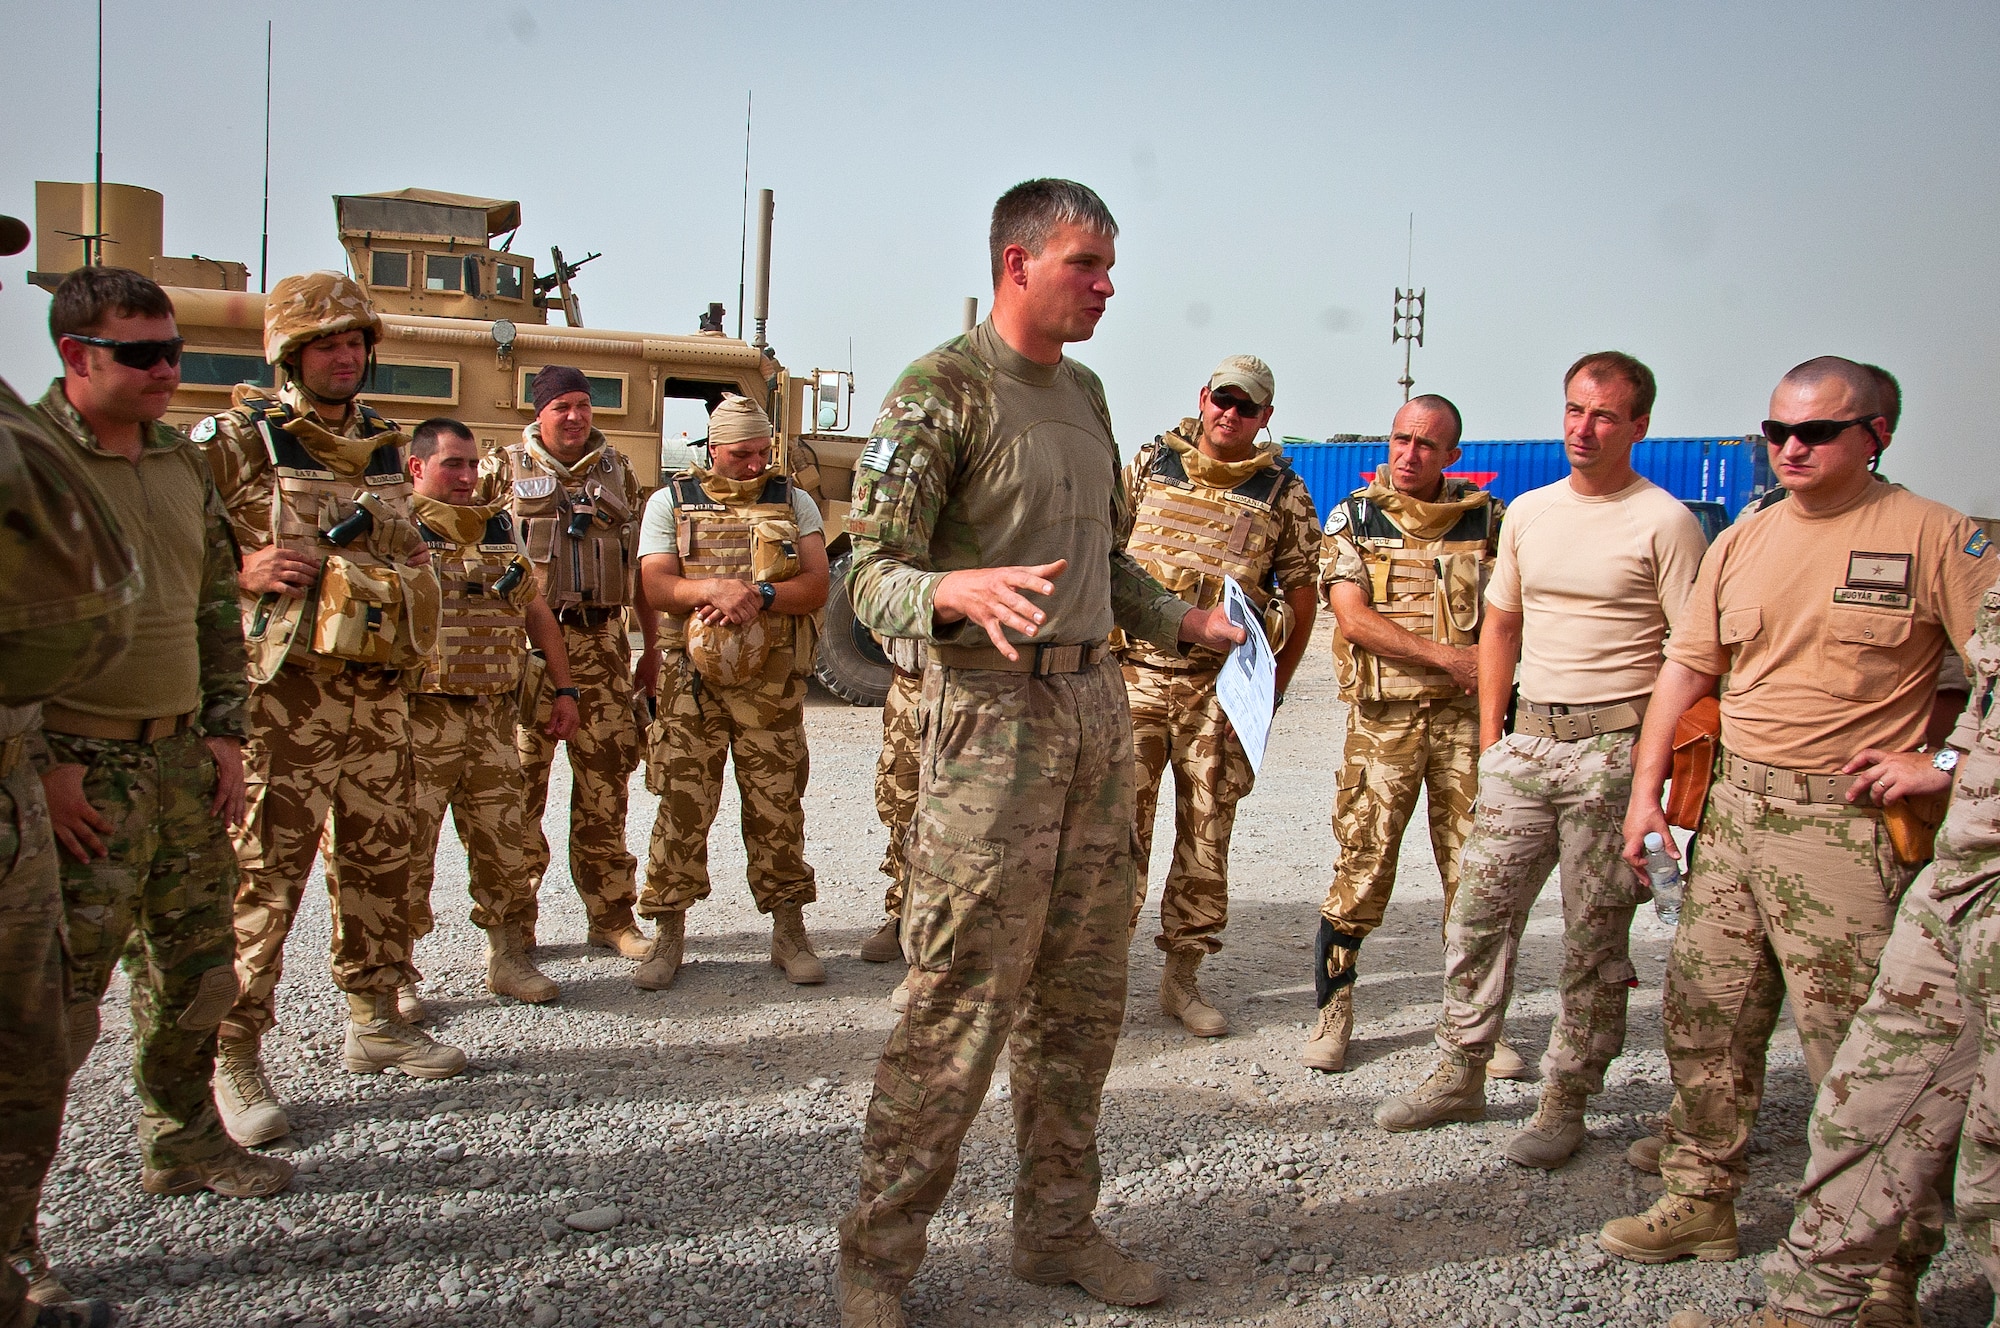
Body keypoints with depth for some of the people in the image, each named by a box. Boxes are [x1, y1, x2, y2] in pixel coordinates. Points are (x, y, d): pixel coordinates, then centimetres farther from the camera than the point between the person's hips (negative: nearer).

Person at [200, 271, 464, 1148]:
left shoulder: (381, 444, 14)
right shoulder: (233, 441, -6)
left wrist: (415, 567, 9)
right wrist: (243, 571, -20)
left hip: (378, 688, 7)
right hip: (285, 690, -6)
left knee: (378, 860, 14)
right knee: (263, 873, -4)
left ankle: (374, 1021, 29)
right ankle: (235, 1058, 8)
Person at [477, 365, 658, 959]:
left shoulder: (618, 471, 13)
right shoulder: (503, 469, 5)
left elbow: (642, 564, 15)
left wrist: (651, 647, 13)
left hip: (602, 643, 3)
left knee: (605, 782, 6)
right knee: (518, 782, 0)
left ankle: (611, 916, 17)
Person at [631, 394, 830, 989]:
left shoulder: (794, 503, 10)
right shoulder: (670, 502, 8)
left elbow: (817, 585, 0)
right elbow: (656, 586, -4)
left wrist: (760, 594, -18)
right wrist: (716, 589, -21)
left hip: (774, 683, 1)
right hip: (694, 681, -1)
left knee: (778, 808, 4)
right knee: (683, 807, -1)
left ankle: (789, 933, 14)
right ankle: (669, 936, 10)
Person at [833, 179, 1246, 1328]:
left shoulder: (1085, 391, 17)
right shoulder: (941, 392, -8)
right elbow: (873, 576, -13)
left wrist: (1184, 621, 15)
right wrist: (960, 593, -32)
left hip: (1098, 706, 8)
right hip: (993, 713, -8)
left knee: (1083, 996, 13)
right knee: (961, 1005, -5)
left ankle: (1058, 1228, 28)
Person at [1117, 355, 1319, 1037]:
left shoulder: (1284, 494, 5)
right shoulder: (1150, 464, 7)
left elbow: (1301, 595, 9)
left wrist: (1271, 688, 6)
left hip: (1223, 686, 1)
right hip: (1137, 671, 0)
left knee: (1206, 833, 7)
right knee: (1120, 824, -2)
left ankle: (1182, 976, 18)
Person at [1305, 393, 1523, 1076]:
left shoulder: (1487, 518, 10)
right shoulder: (1352, 517, 6)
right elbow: (1354, 619, -5)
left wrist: (1489, 663, -12)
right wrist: (1448, 656, -11)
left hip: (1468, 714, 2)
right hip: (1383, 717, -1)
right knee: (1362, 869, -1)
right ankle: (1333, 1009, 15)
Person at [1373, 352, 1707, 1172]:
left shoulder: (1663, 522, -6)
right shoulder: (1528, 512, 12)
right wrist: (1491, 734, 13)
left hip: (1613, 744, -5)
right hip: (1527, 737, 6)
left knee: (1594, 938, 4)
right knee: (1478, 910, 7)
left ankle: (1565, 1102, 16)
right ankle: (1460, 1076, 21)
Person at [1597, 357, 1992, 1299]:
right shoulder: (1742, 541, 12)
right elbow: (1687, 666, 14)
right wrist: (1647, 788, 8)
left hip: (1844, 823, -6)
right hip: (1732, 807, 6)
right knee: (1703, 1017, 12)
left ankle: (1889, 1262, 12)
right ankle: (1700, 1202, 27)